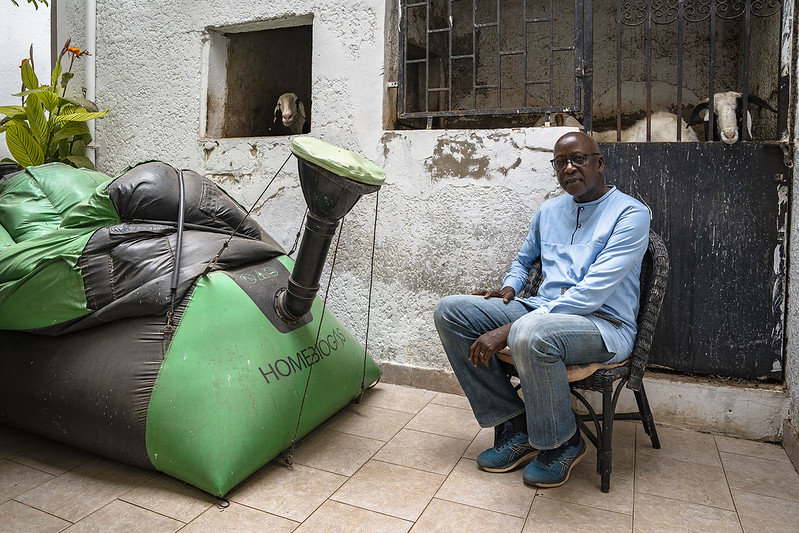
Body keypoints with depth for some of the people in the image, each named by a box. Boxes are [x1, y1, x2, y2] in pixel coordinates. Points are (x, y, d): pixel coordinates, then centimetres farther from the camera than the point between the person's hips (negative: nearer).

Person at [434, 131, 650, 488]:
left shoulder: (630, 214, -8)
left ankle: (563, 443, -9)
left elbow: (592, 294, -20)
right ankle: (514, 425, -5)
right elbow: (523, 260, 33)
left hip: (605, 324, -7)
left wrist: (509, 330, -26)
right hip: (543, 312, 7)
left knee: (531, 335, -41)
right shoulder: (549, 211, 15)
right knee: (450, 311, -9)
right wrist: (509, 288, 6)